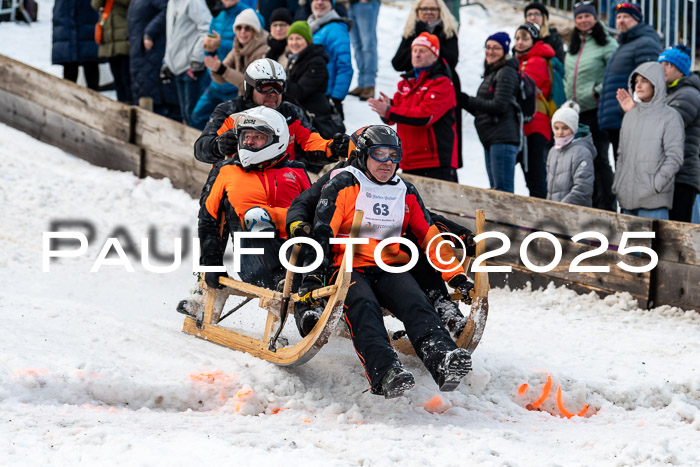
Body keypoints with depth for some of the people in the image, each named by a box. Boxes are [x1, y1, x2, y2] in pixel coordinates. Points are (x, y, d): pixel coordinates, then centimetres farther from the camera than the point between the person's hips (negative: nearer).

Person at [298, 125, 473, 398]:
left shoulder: (406, 193, 21)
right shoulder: (343, 185, 7)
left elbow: (429, 235, 19)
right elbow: (323, 230, -3)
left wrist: (454, 274, 7)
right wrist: (315, 272, -18)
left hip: (391, 269, 3)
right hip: (348, 267, -3)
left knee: (415, 303, -30)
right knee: (363, 307, -36)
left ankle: (442, 358, -56)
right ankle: (385, 374, -58)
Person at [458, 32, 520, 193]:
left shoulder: (506, 72, -7)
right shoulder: (491, 74, 22)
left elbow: (499, 106, -16)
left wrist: (468, 102, -11)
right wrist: (465, 102, 6)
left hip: (503, 138, -10)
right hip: (490, 140, 10)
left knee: (502, 189, -14)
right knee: (495, 188, 11)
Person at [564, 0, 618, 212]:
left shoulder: (606, 44, -7)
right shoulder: (573, 45, 16)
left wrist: (599, 91, -16)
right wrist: (568, 96, 14)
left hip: (596, 110, -7)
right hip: (576, 111, 7)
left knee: (598, 159, -8)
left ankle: (607, 205, -4)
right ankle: (589, 202, 18)